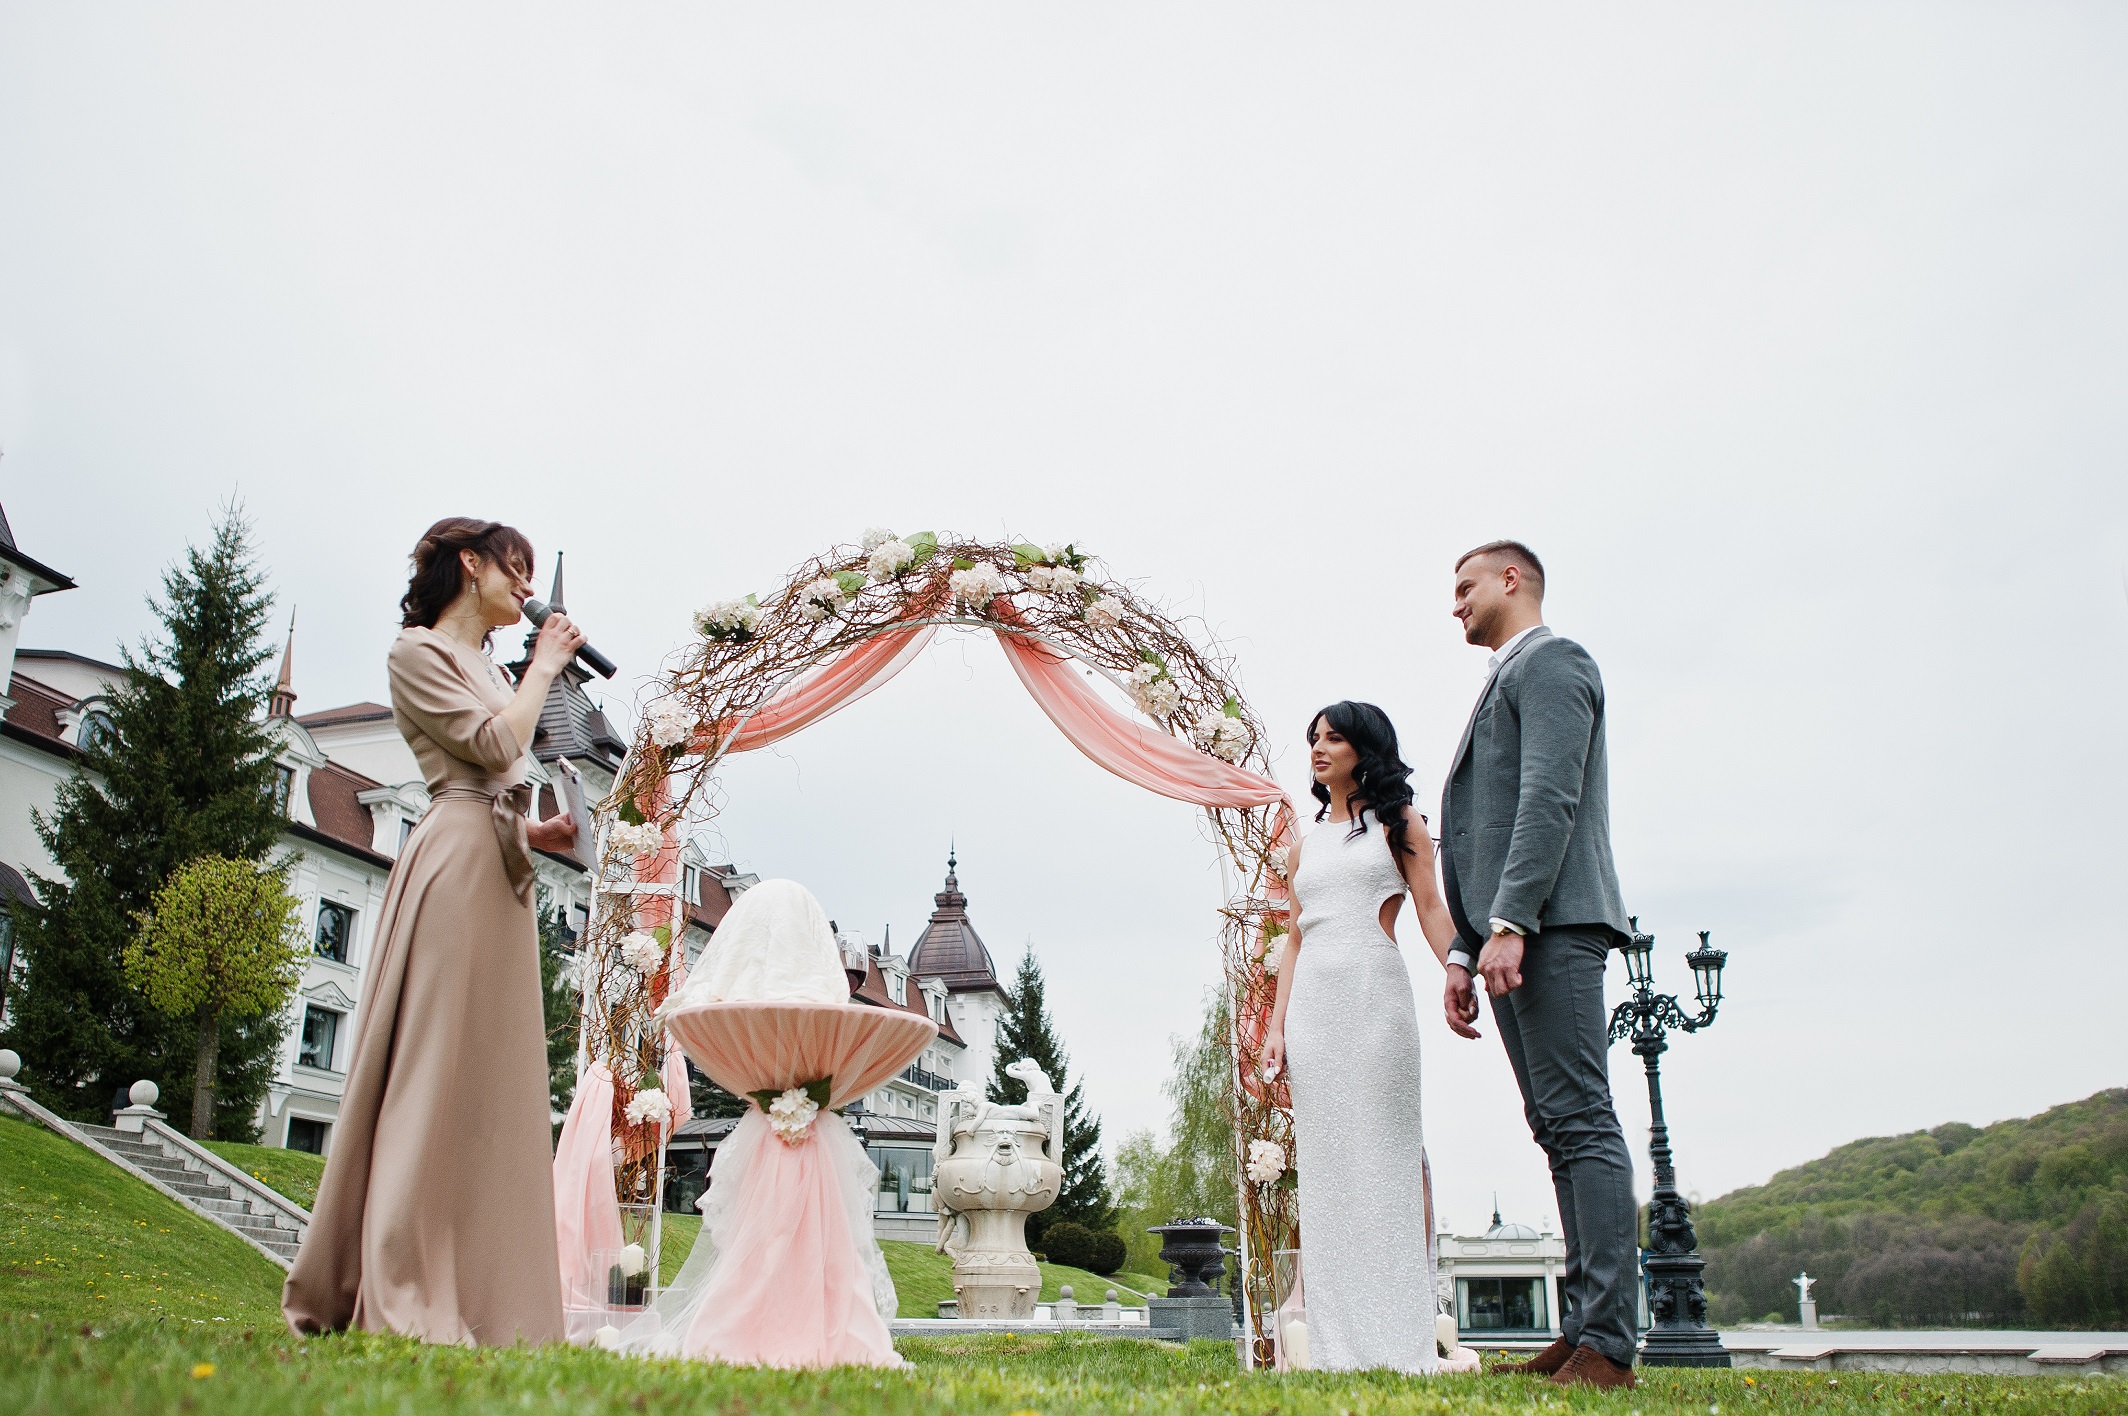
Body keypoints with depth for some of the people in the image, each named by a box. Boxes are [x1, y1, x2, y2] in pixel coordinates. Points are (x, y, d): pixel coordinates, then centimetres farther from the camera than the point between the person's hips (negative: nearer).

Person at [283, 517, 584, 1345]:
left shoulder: (489, 669, 25)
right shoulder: (417, 651, 1)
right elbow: (495, 746, -12)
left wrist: (539, 831, 7)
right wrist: (544, 665, 1)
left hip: (500, 873, 9)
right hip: (455, 861, -8)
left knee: (491, 1075, 3)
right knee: (435, 1061, -13)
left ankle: (478, 1296, 4)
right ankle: (397, 1296, -12)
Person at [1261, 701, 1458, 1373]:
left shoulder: (1397, 820, 9)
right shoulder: (1308, 839, 21)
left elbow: (1430, 908, 0)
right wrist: (1276, 1026, 11)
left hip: (1375, 994, -4)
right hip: (1312, 1001, 5)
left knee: (1385, 1148, -7)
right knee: (1326, 1159, 2)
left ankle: (1400, 1341, -3)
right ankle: (1340, 1344, 6)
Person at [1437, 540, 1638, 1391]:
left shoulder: (1550, 661, 0)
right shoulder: (1508, 682, 30)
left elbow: (1551, 798, -15)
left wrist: (1509, 923, -23)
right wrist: (1463, 953, 20)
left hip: (1552, 925, -10)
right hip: (1508, 937, 10)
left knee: (1581, 1122, -12)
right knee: (1559, 1128, 6)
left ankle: (1607, 1346, -12)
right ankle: (1584, 1331, 7)